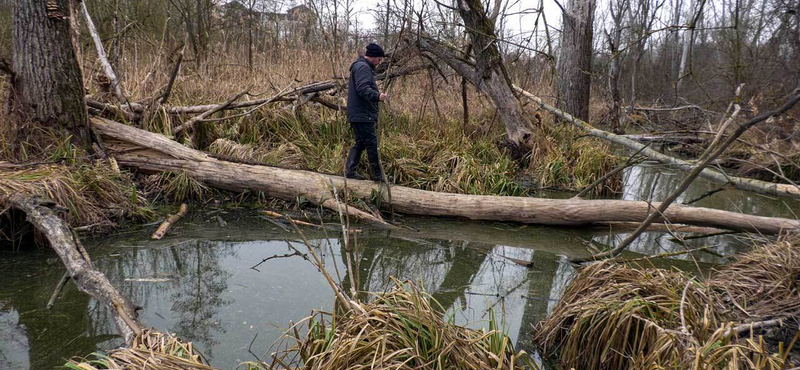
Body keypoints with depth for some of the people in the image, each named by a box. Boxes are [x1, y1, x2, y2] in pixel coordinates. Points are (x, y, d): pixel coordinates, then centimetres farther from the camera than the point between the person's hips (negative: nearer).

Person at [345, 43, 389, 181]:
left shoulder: (361, 66, 22)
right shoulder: (362, 67, -13)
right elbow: (363, 89, -25)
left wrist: (377, 94, 20)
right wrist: (377, 96, -34)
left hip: (357, 114, 11)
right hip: (362, 115, -11)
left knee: (360, 143, 15)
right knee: (372, 144, -6)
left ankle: (350, 170, 16)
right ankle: (378, 174, 0)